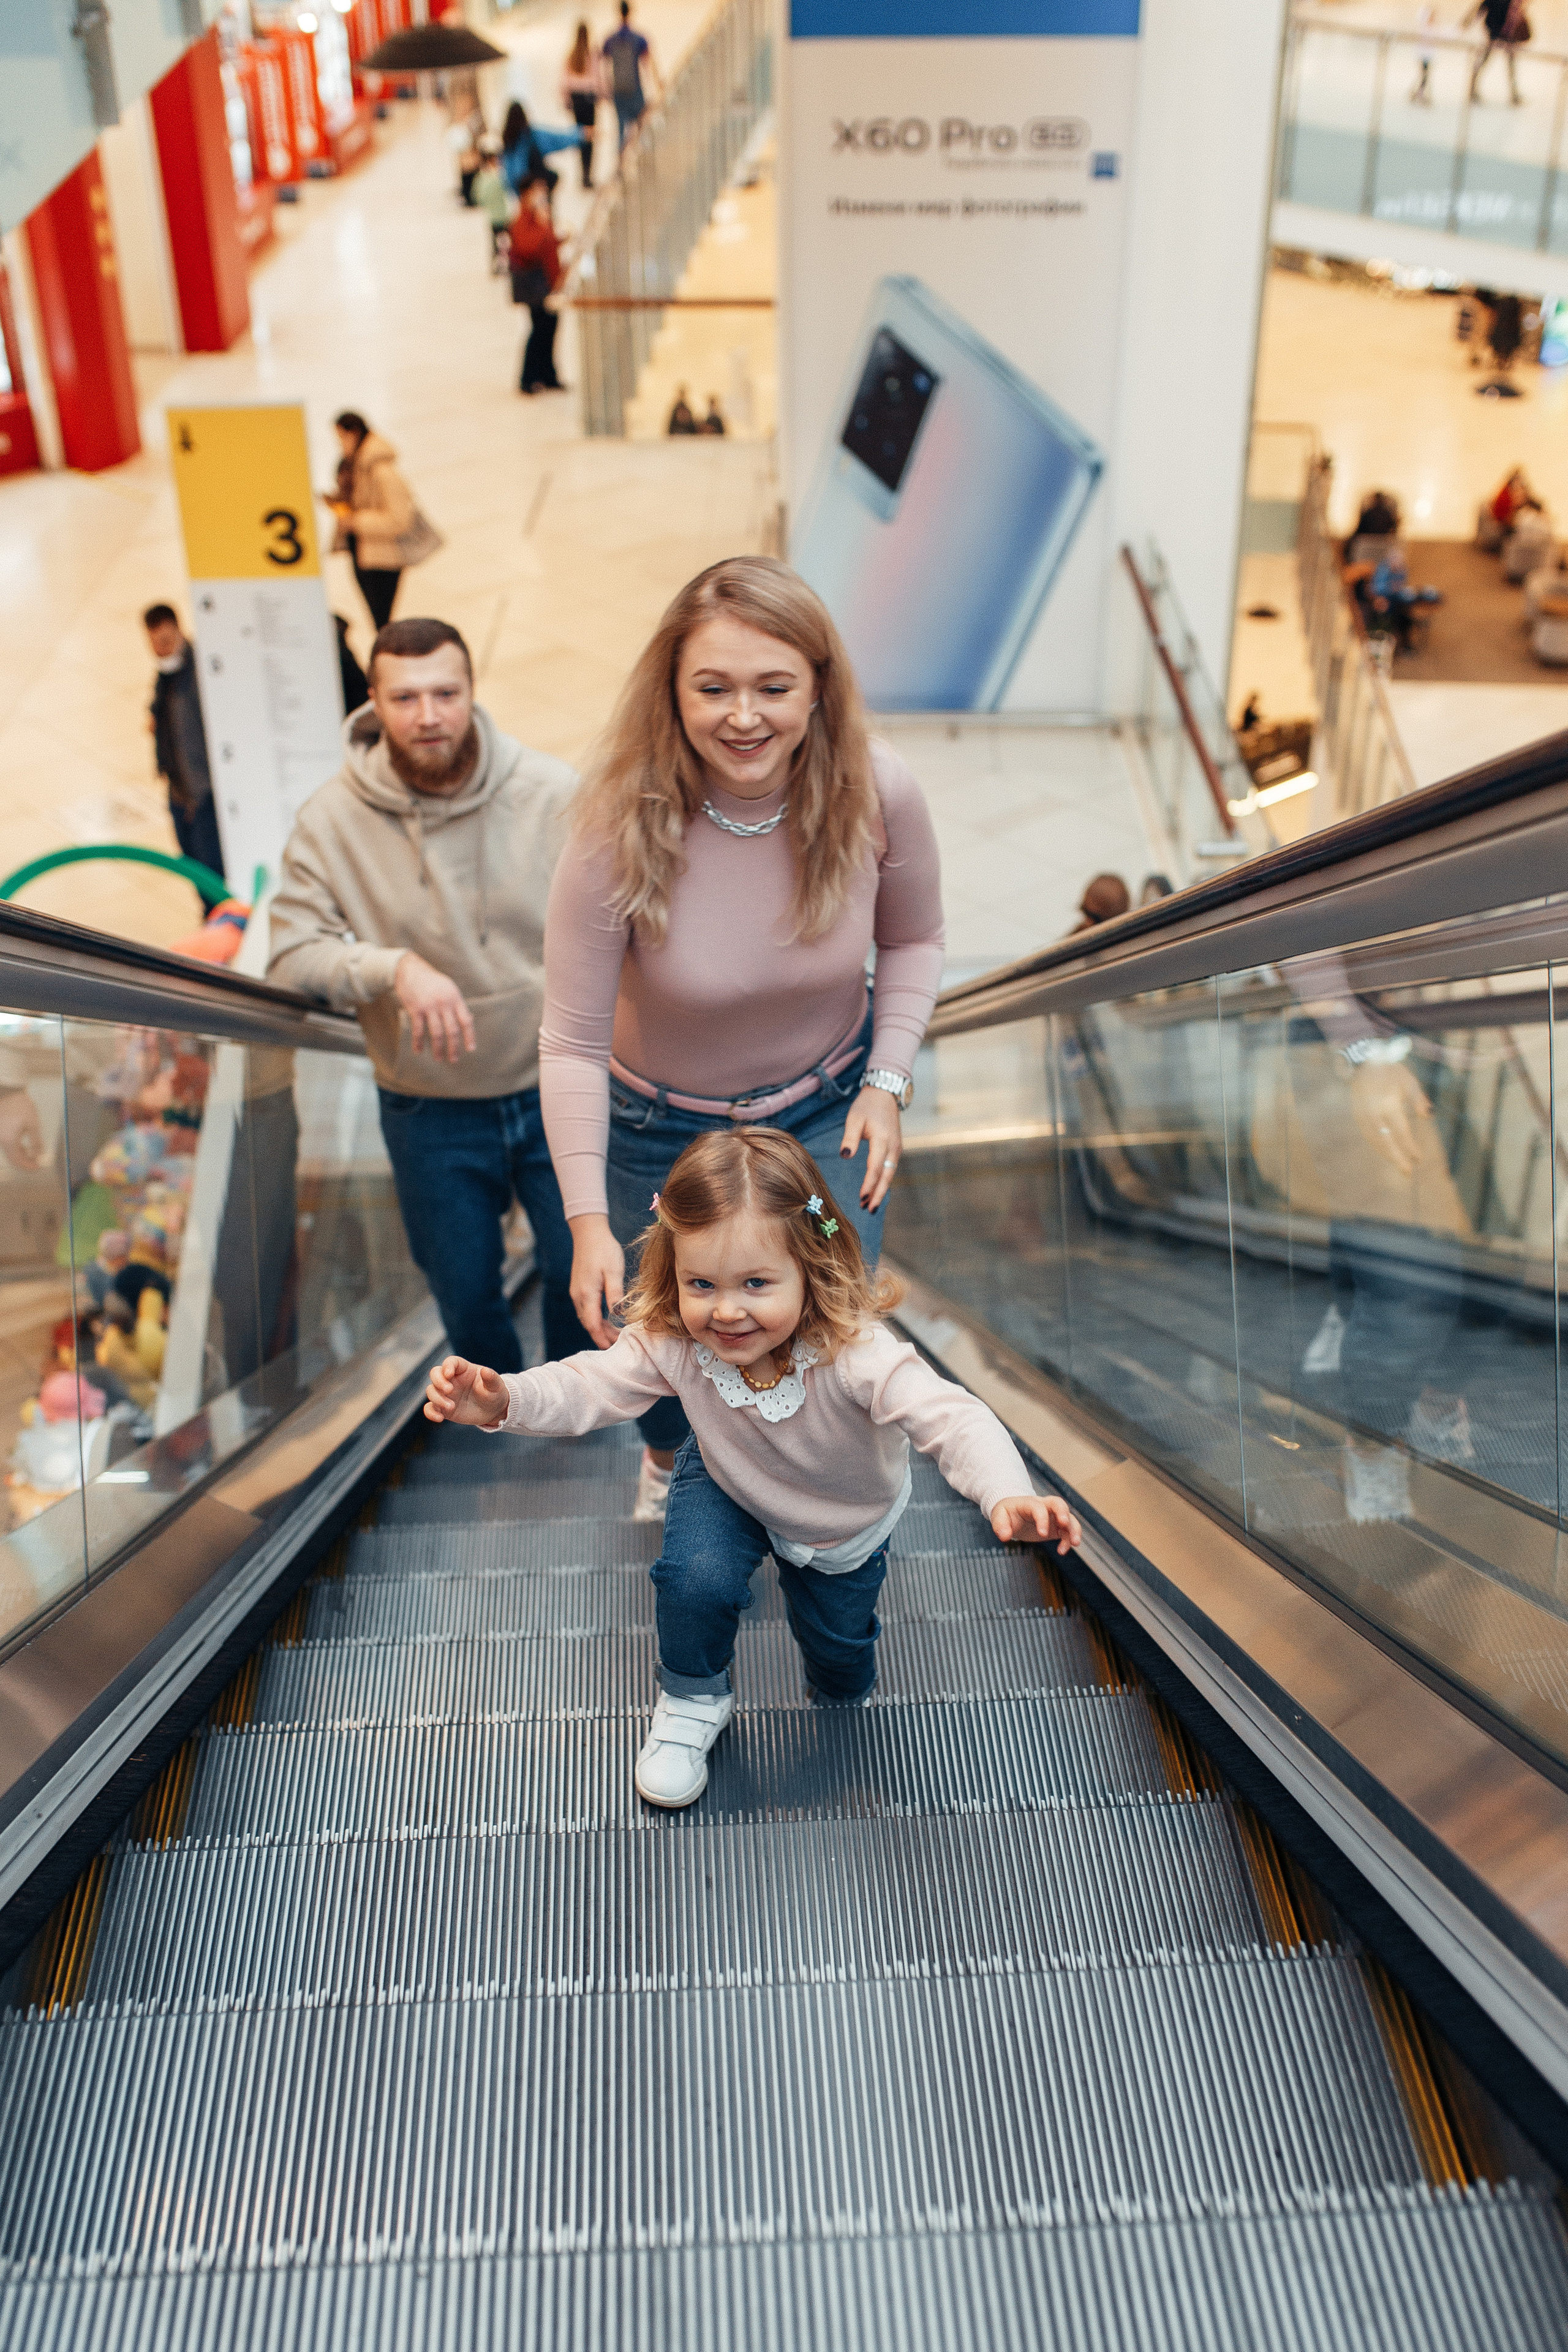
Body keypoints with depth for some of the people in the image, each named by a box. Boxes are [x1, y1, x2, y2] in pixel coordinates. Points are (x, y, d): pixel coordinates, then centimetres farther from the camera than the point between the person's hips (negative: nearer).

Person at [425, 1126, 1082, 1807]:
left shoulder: (855, 1351, -45)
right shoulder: (670, 1342, -34)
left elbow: (951, 1419, -51)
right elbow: (592, 1387, -24)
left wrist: (1007, 1498, -70)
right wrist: (503, 1400, -44)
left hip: (846, 1515, -1)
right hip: (730, 1485, 1)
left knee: (838, 1636, 17)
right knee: (697, 1577, -26)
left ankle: (844, 1704, 58)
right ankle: (692, 1702, 8)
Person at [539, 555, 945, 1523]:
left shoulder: (879, 793, -23)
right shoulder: (621, 832, -30)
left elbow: (915, 939, -2)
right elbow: (571, 1043, -22)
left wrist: (888, 1082, -11)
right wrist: (589, 1222, -24)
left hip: (828, 1108, 1)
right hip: (663, 1128, -1)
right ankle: (668, 1462, 58)